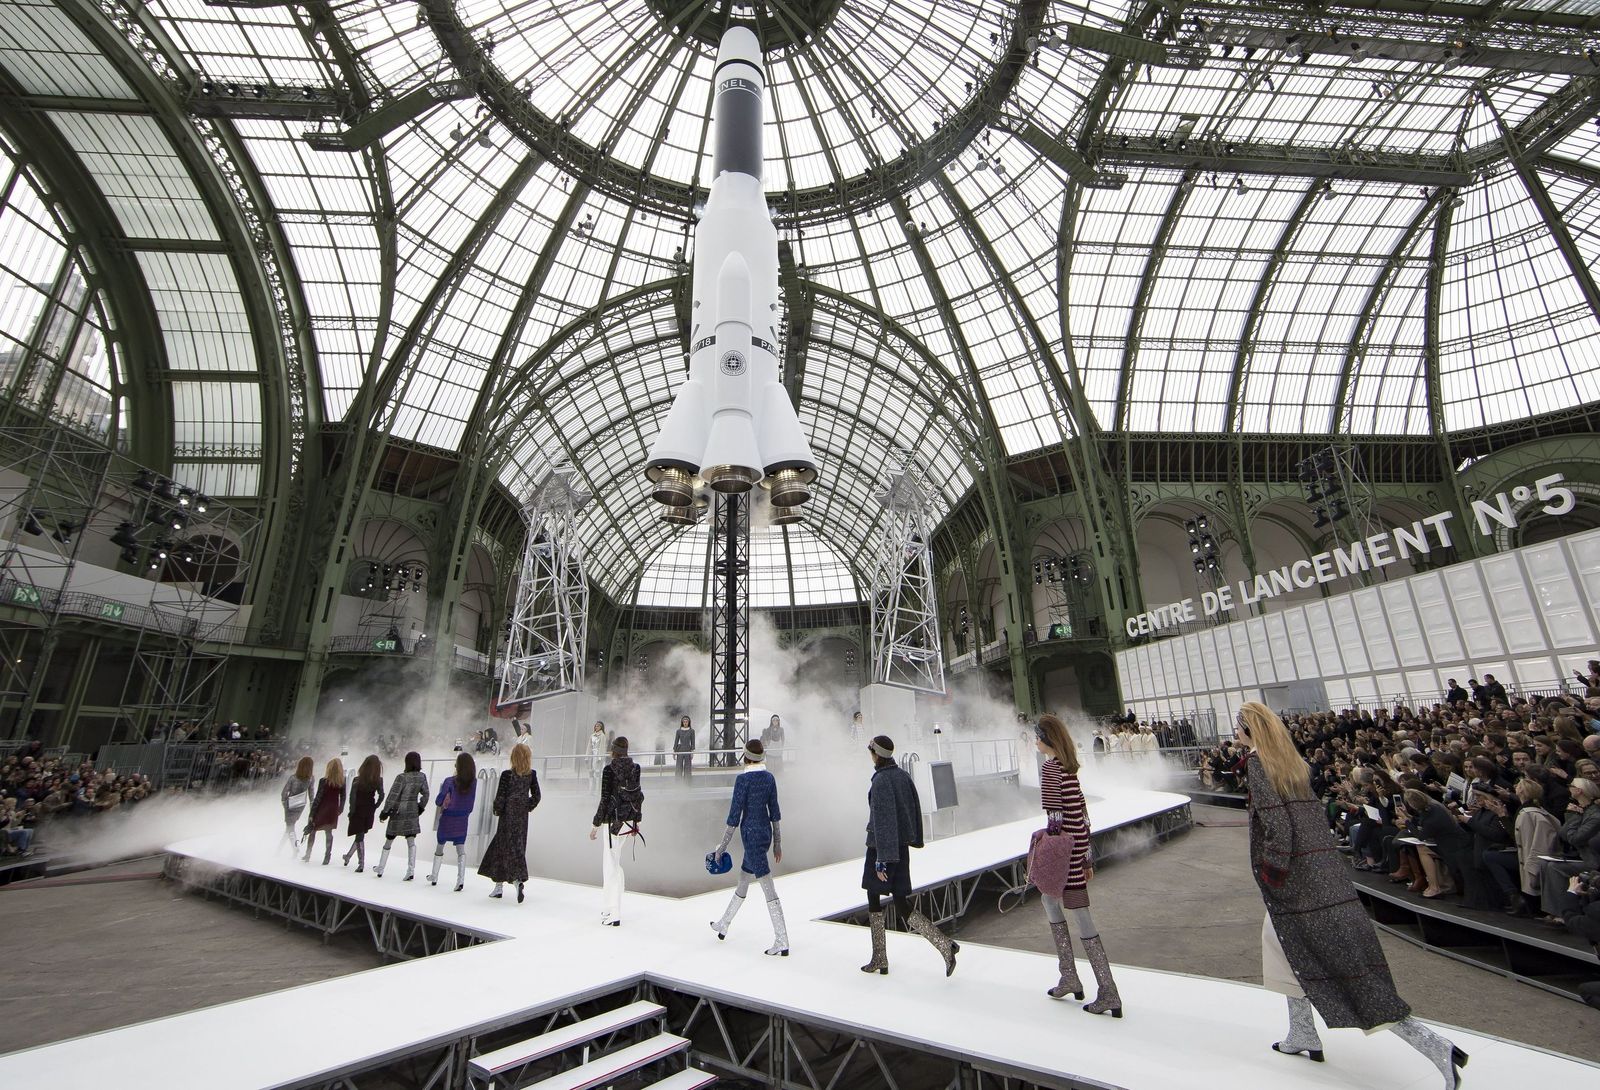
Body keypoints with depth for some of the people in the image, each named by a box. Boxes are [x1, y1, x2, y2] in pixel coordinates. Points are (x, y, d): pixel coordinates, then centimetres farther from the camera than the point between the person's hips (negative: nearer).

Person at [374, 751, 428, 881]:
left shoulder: (402, 777, -18)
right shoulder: (422, 777, -3)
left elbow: (393, 796, -15)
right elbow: (425, 794, 5)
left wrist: (385, 811, -4)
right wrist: (421, 808, 17)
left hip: (398, 812, -3)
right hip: (413, 813, 3)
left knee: (389, 840, 15)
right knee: (411, 841, 4)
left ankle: (380, 868, 30)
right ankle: (411, 870, -3)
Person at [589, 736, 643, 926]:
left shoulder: (609, 770, -14)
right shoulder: (635, 768, 4)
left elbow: (605, 799, -14)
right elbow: (639, 795, 9)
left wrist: (595, 825, -6)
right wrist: (637, 821, 19)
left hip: (613, 821, -6)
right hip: (629, 820, 6)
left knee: (611, 866, 2)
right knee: (613, 863, 20)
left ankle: (614, 915, 6)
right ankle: (609, 907, 29)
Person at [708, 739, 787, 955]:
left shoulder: (743, 778, -17)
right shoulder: (769, 777, 4)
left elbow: (735, 813, -15)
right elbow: (774, 811, 9)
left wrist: (723, 845, -6)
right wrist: (777, 842, 17)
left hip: (750, 833, -8)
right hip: (765, 832, 8)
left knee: (769, 891, -4)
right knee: (743, 880, 23)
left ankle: (782, 943, 1)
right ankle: (723, 925, 41)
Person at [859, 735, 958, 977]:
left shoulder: (880, 781, -18)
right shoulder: (903, 775, 4)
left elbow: (882, 820, -21)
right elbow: (915, 807, 12)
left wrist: (881, 859, -19)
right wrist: (914, 838, 24)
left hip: (882, 846, -7)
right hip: (902, 845, 7)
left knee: (874, 901, 11)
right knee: (902, 904, 11)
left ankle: (879, 960, 21)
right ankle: (945, 944, 1)